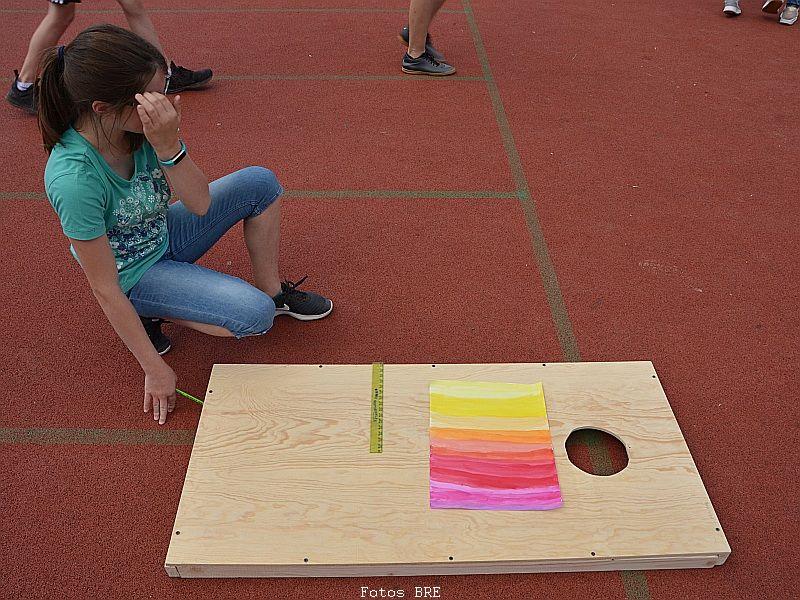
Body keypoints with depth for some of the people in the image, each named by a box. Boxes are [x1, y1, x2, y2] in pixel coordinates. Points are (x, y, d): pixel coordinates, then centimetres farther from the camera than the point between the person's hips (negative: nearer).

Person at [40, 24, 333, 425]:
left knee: (260, 183, -3)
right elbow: (105, 291, -27)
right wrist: (155, 371, -20)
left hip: (165, 236, 7)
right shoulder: (74, 178, -36)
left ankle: (274, 290, 11)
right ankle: (150, 314, 0)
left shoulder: (147, 122, -20)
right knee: (255, 315, -23)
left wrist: (167, 144, -36)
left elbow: (200, 203, -17)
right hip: (135, 274, -6)